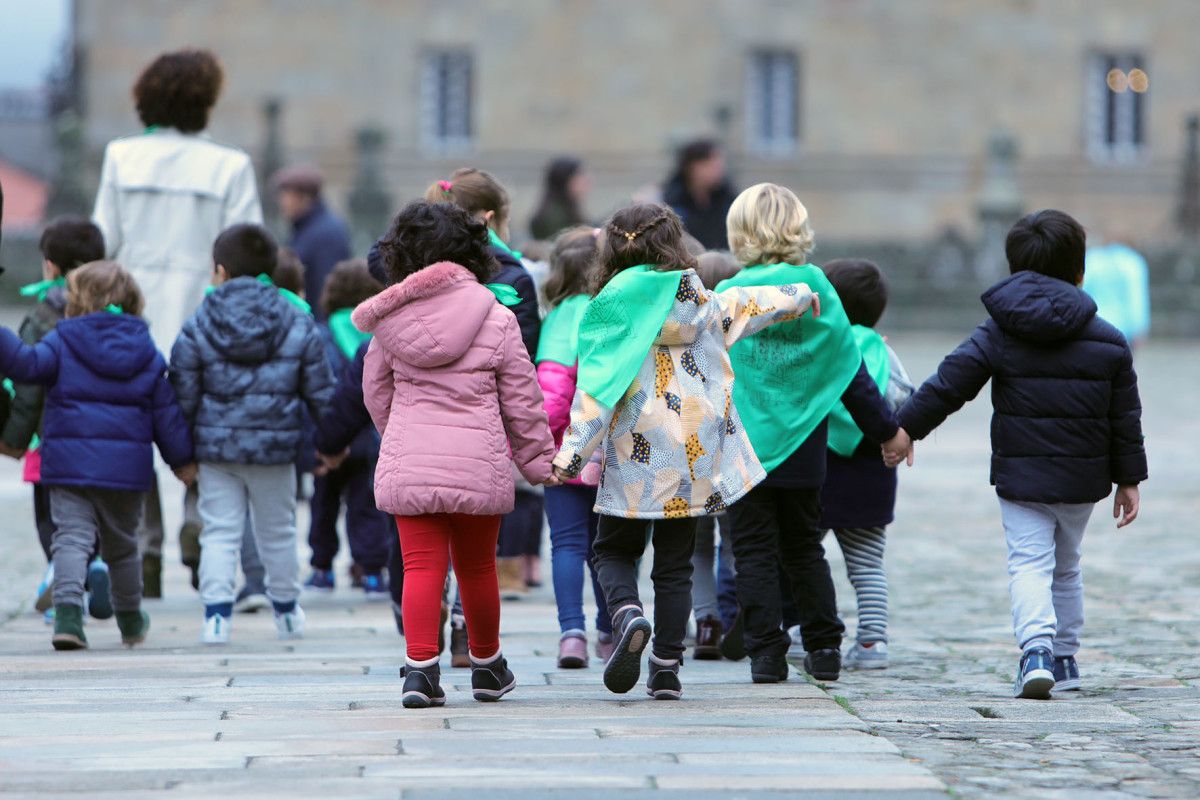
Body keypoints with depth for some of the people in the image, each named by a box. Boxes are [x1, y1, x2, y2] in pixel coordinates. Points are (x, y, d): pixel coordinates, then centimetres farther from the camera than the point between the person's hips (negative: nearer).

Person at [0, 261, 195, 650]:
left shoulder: (63, 341, -4)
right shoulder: (146, 351, 7)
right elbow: (166, 410, 9)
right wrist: (182, 458, 16)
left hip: (70, 463, -3)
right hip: (127, 467, 3)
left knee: (71, 537, -6)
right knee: (122, 545, 19)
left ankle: (68, 611, -29)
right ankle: (131, 621, 34)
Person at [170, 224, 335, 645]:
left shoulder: (196, 330, -5)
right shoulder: (300, 327, -2)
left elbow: (183, 397, -5)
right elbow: (320, 392, 1)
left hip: (216, 449, -1)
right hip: (276, 447, 1)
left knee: (219, 532, 4)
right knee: (277, 531, 16)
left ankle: (217, 613, -6)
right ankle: (286, 612, 28)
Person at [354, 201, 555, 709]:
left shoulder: (391, 321, 1)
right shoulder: (496, 320, -4)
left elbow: (375, 392, 13)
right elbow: (522, 400, 1)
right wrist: (539, 460, 13)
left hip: (407, 464, 1)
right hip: (479, 465, -1)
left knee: (422, 566, 2)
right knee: (477, 567, 14)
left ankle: (420, 666, -13)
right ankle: (487, 667, 29)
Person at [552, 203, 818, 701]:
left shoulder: (613, 305, -7)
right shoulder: (698, 300, 3)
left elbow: (598, 386, -11)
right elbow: (746, 306, 22)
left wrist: (572, 453, -10)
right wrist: (800, 296, 42)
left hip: (635, 455, -3)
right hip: (694, 454, 3)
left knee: (614, 548, 12)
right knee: (675, 565, 9)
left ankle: (627, 615, -18)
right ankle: (667, 670, 6)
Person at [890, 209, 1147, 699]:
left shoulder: (998, 333, -4)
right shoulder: (1108, 342, 1)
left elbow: (949, 383, -6)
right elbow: (1125, 417, 3)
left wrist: (906, 428, 2)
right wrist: (1129, 479, 11)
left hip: (1021, 476, -2)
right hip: (1083, 479, 2)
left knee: (1029, 564, -5)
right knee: (1066, 566, 19)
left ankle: (1036, 646, -28)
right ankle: (1065, 658, 26)